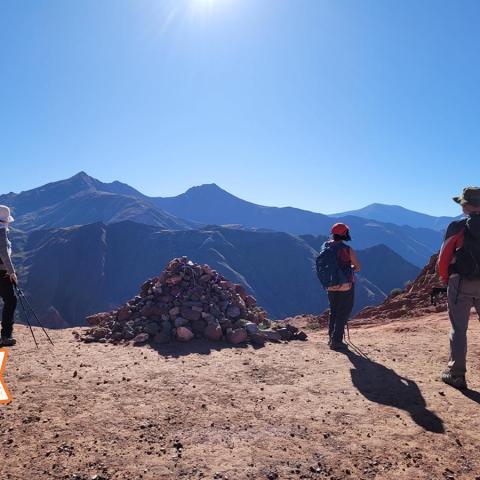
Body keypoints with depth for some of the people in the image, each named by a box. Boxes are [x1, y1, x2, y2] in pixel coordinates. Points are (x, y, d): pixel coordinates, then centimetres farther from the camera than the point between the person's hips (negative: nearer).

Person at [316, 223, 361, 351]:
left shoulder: (325, 248, -1)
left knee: (333, 312, 19)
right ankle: (336, 341, 1)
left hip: (330, 286, 5)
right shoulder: (347, 250, -14)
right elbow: (358, 267, -2)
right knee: (343, 314, 3)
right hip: (346, 286, -5)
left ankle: (331, 338, 24)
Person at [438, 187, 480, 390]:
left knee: (459, 330, 5)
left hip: (461, 283, -3)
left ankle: (456, 374, 9)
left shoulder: (458, 227, -8)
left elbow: (444, 257, -5)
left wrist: (445, 278, 11)